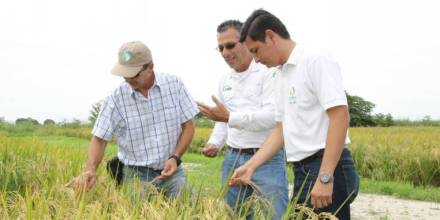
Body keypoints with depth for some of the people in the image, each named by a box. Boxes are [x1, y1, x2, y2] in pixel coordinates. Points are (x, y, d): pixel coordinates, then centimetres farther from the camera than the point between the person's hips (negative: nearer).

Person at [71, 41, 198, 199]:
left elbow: (188, 125, 1)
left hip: (171, 171, 1)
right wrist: (90, 169, -23)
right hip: (137, 176, -1)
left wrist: (175, 158, -11)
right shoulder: (116, 99, -9)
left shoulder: (174, 85, -5)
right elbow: (99, 138, -5)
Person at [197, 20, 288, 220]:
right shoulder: (225, 81, 15)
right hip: (233, 159, 7)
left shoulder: (269, 72, -8)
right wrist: (214, 143, 6)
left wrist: (229, 117, -23)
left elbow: (272, 115, -20)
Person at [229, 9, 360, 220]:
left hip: (329, 168, -9)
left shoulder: (316, 62, -10)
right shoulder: (281, 76, 17)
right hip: (303, 172, 9)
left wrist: (325, 178, -23)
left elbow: (340, 117, -19)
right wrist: (250, 166, 13)